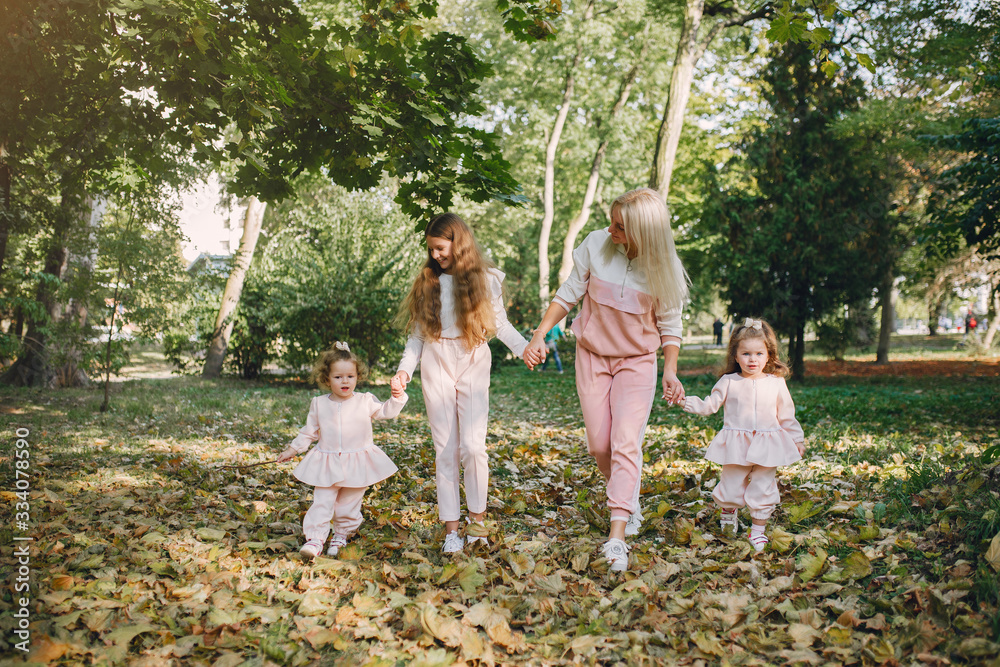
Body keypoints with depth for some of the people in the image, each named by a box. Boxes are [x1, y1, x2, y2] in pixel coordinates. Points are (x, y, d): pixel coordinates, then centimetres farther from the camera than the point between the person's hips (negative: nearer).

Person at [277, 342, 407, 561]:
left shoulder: (365, 401, -3)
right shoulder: (319, 404, 1)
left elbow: (386, 411, 0)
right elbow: (309, 431, 12)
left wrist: (397, 397, -16)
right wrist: (293, 449, 13)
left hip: (357, 463, 0)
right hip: (327, 464, 0)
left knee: (349, 504, 10)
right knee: (321, 502, -6)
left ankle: (341, 535, 30)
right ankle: (314, 540, 0)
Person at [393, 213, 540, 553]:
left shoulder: (486, 279, 4)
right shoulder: (428, 282, 9)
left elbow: (500, 324, 4)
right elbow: (418, 333, 10)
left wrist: (524, 348, -13)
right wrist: (405, 369, -1)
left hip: (473, 363, -2)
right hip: (436, 364, 2)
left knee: (473, 445, -11)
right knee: (445, 449, 2)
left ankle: (477, 516, 10)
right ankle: (451, 526, 9)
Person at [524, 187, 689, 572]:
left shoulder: (664, 269, -13)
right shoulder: (596, 245, -12)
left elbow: (669, 325, -1)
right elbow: (568, 294, -1)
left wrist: (670, 372, -11)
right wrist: (540, 335, -9)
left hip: (637, 361, -2)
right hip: (592, 356, 2)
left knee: (626, 442, -15)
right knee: (599, 445, 5)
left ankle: (616, 537, -14)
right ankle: (629, 501, 33)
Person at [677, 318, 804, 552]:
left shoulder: (776, 383, 2)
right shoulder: (729, 382, -2)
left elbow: (786, 415, 11)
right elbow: (709, 405, 2)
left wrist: (797, 439, 14)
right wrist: (686, 402, -11)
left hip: (766, 444, 1)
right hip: (736, 444, 0)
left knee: (762, 487, 3)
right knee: (732, 484, 4)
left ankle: (758, 529, 20)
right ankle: (729, 512, 37)